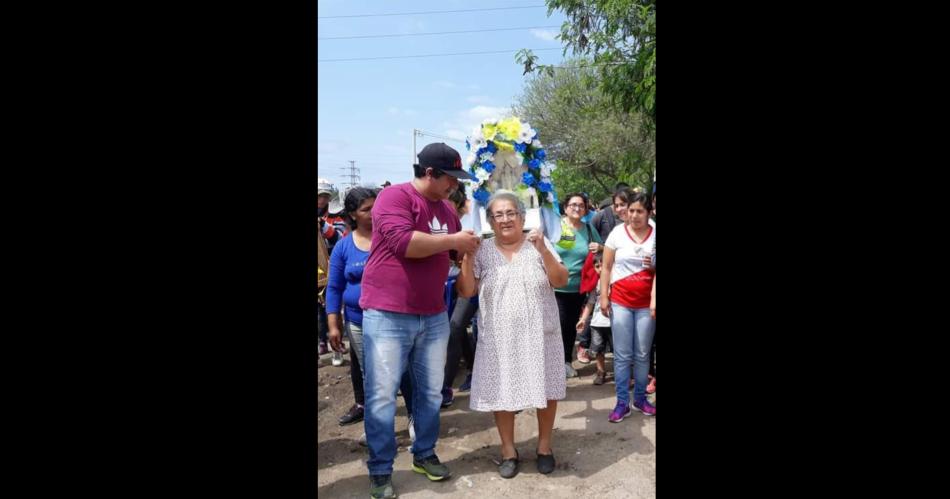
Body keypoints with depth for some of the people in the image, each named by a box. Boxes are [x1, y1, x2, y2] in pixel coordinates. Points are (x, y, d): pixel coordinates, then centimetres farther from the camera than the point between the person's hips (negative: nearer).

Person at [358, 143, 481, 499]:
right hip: (387, 315, -7)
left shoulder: (447, 208, 13)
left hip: (433, 316, 7)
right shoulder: (394, 196, -11)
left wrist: (472, 246, 10)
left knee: (430, 392, 14)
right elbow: (404, 243, -26)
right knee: (382, 396, 0)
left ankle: (424, 454, 31)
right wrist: (453, 240, -17)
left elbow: (457, 252, 29)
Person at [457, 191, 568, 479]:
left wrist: (543, 250, -21)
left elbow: (561, 281, -8)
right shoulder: (483, 252, 1)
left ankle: (544, 445, 28)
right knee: (502, 392, 6)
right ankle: (508, 449, 24)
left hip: (540, 334, 0)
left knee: (546, 389, 9)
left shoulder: (539, 244, -1)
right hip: (500, 337, 0)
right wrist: (467, 256, -14)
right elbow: (466, 291, -3)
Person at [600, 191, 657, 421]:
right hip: (620, 301, -1)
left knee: (642, 355, 9)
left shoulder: (655, 235, -1)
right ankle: (622, 403, 11)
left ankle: (640, 398, 24)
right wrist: (603, 296, -3)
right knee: (622, 355, 2)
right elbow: (606, 267, 1)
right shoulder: (618, 233, -2)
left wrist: (653, 267, -13)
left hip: (646, 303, 1)